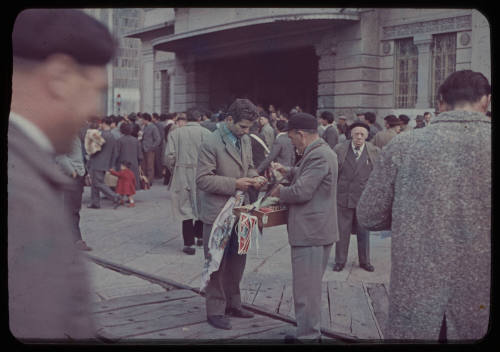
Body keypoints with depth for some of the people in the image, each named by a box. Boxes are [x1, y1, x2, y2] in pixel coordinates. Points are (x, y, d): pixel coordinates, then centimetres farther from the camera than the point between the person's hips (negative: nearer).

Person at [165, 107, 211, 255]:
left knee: (186, 208, 5)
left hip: (182, 175, 0)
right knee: (200, 206, 17)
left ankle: (188, 243, 3)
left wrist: (173, 171, 10)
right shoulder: (205, 133, -4)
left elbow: (169, 156, -5)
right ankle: (200, 236, 29)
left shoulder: (175, 133, 0)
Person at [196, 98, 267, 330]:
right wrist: (234, 184, -24)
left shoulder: (245, 140, 7)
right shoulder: (211, 144, -17)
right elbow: (203, 179, -19)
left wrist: (253, 178, -2)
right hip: (217, 213, -8)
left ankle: (232, 304, 32)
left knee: (237, 260, 17)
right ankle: (215, 311, 16)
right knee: (217, 264, 3)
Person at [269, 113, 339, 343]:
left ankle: (308, 336, 9)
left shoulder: (318, 156, -20)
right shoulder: (320, 152, 14)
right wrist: (287, 171, 11)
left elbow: (301, 192, -24)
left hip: (311, 232, -11)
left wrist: (279, 192, -6)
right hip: (315, 231, 11)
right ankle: (311, 331, 32)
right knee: (310, 287, 20)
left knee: (307, 289, -1)